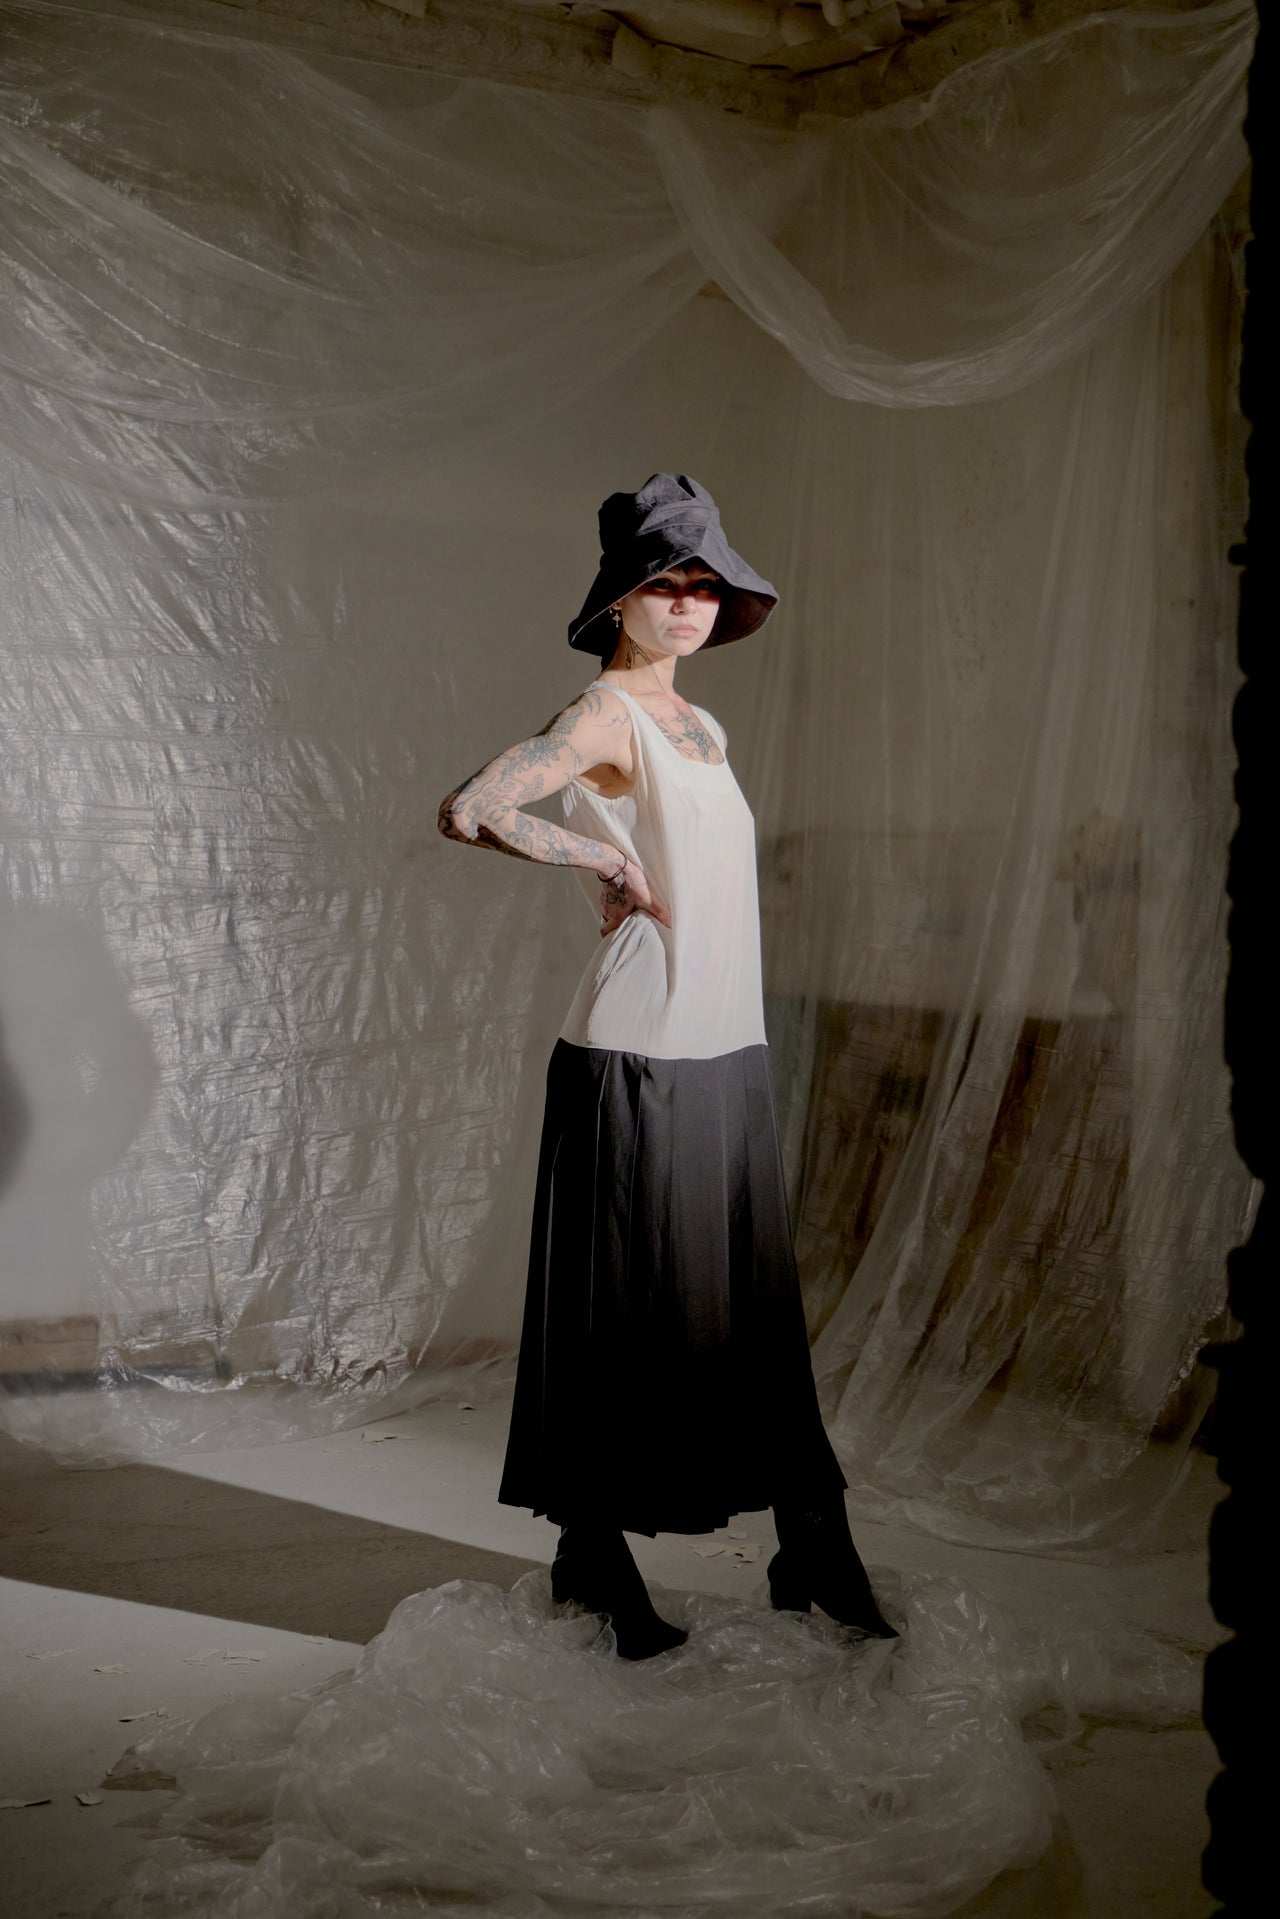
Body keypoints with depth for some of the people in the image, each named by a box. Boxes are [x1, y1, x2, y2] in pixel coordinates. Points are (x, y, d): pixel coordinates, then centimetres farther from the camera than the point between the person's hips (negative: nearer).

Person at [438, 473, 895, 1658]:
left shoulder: (702, 728, 16)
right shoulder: (605, 715, -10)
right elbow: (469, 811, -25)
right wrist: (604, 861, -16)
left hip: (731, 1057, 8)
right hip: (638, 1062, -8)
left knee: (760, 1312, 13)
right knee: (630, 1314, 2)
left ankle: (814, 1550, 23)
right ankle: (594, 1559, 19)